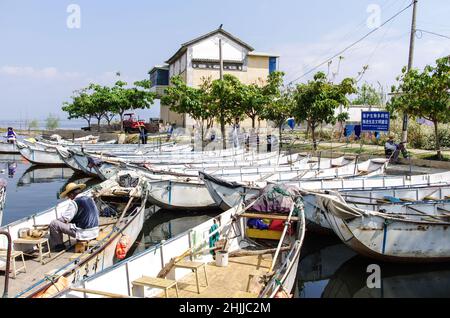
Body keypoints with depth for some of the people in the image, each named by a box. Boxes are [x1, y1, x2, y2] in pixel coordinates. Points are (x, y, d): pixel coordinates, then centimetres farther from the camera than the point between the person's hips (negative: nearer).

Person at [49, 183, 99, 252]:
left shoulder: (74, 203, -13)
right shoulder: (90, 199, 9)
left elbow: (65, 219, -11)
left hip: (83, 234, -8)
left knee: (53, 223, 0)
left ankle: (59, 245, 14)